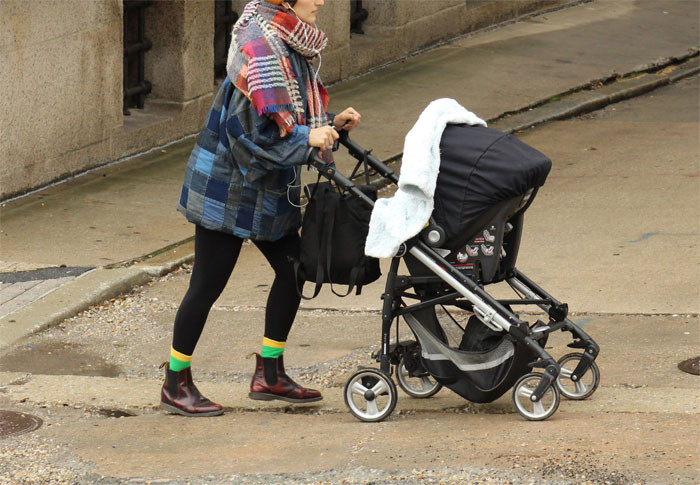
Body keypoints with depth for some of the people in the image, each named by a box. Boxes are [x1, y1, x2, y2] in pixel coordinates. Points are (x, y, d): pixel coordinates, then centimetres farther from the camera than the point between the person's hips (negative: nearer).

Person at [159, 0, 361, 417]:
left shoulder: (293, 46, 7)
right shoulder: (261, 46, -22)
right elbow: (247, 128, -27)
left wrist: (331, 124, 2)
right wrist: (307, 137, -25)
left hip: (269, 190, 9)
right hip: (227, 185, -9)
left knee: (293, 271, 10)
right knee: (208, 284, -1)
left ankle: (270, 374, 22)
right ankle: (176, 385, 11)